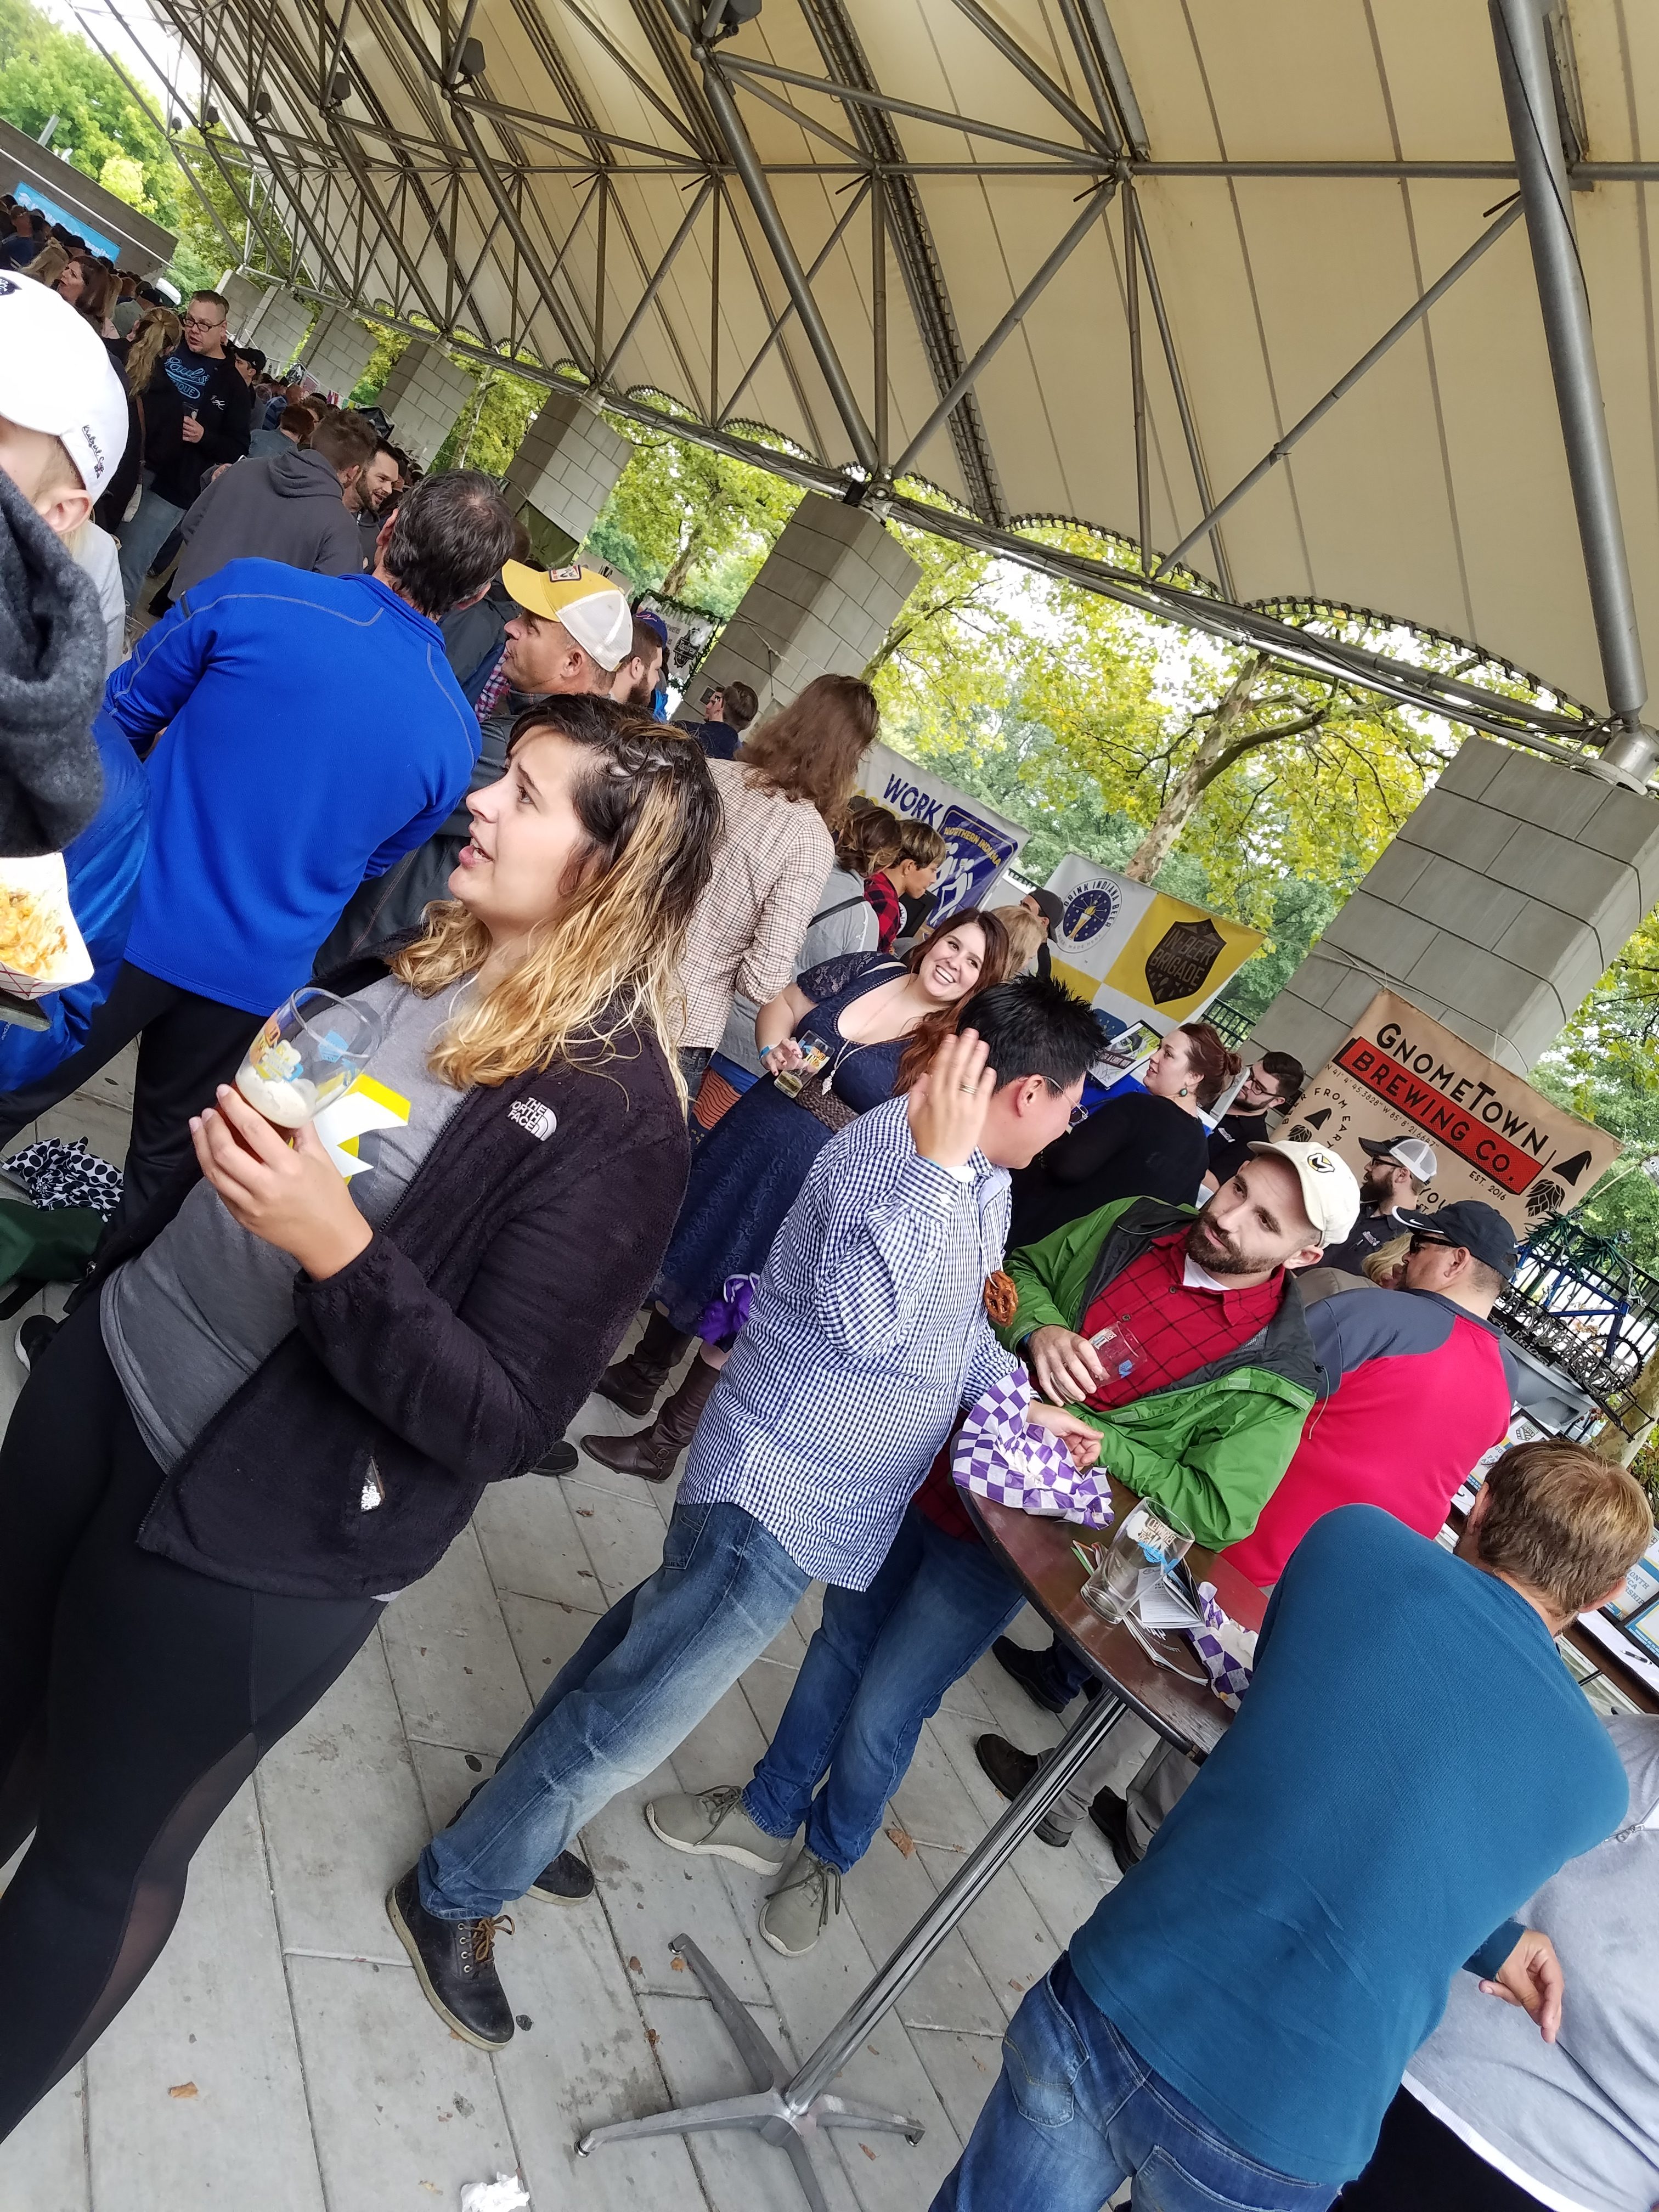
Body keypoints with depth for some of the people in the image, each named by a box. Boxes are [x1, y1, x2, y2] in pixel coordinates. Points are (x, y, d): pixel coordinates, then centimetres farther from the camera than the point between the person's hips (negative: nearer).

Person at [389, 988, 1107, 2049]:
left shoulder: (987, 1182, 5)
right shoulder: (891, 1146, -26)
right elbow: (863, 1320, -40)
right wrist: (938, 1163, -44)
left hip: (832, 1507, 10)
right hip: (782, 1495, -10)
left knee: (662, 1629, 23)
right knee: (637, 1712, -1)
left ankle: (518, 1815, 44)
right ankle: (454, 1895, 20)